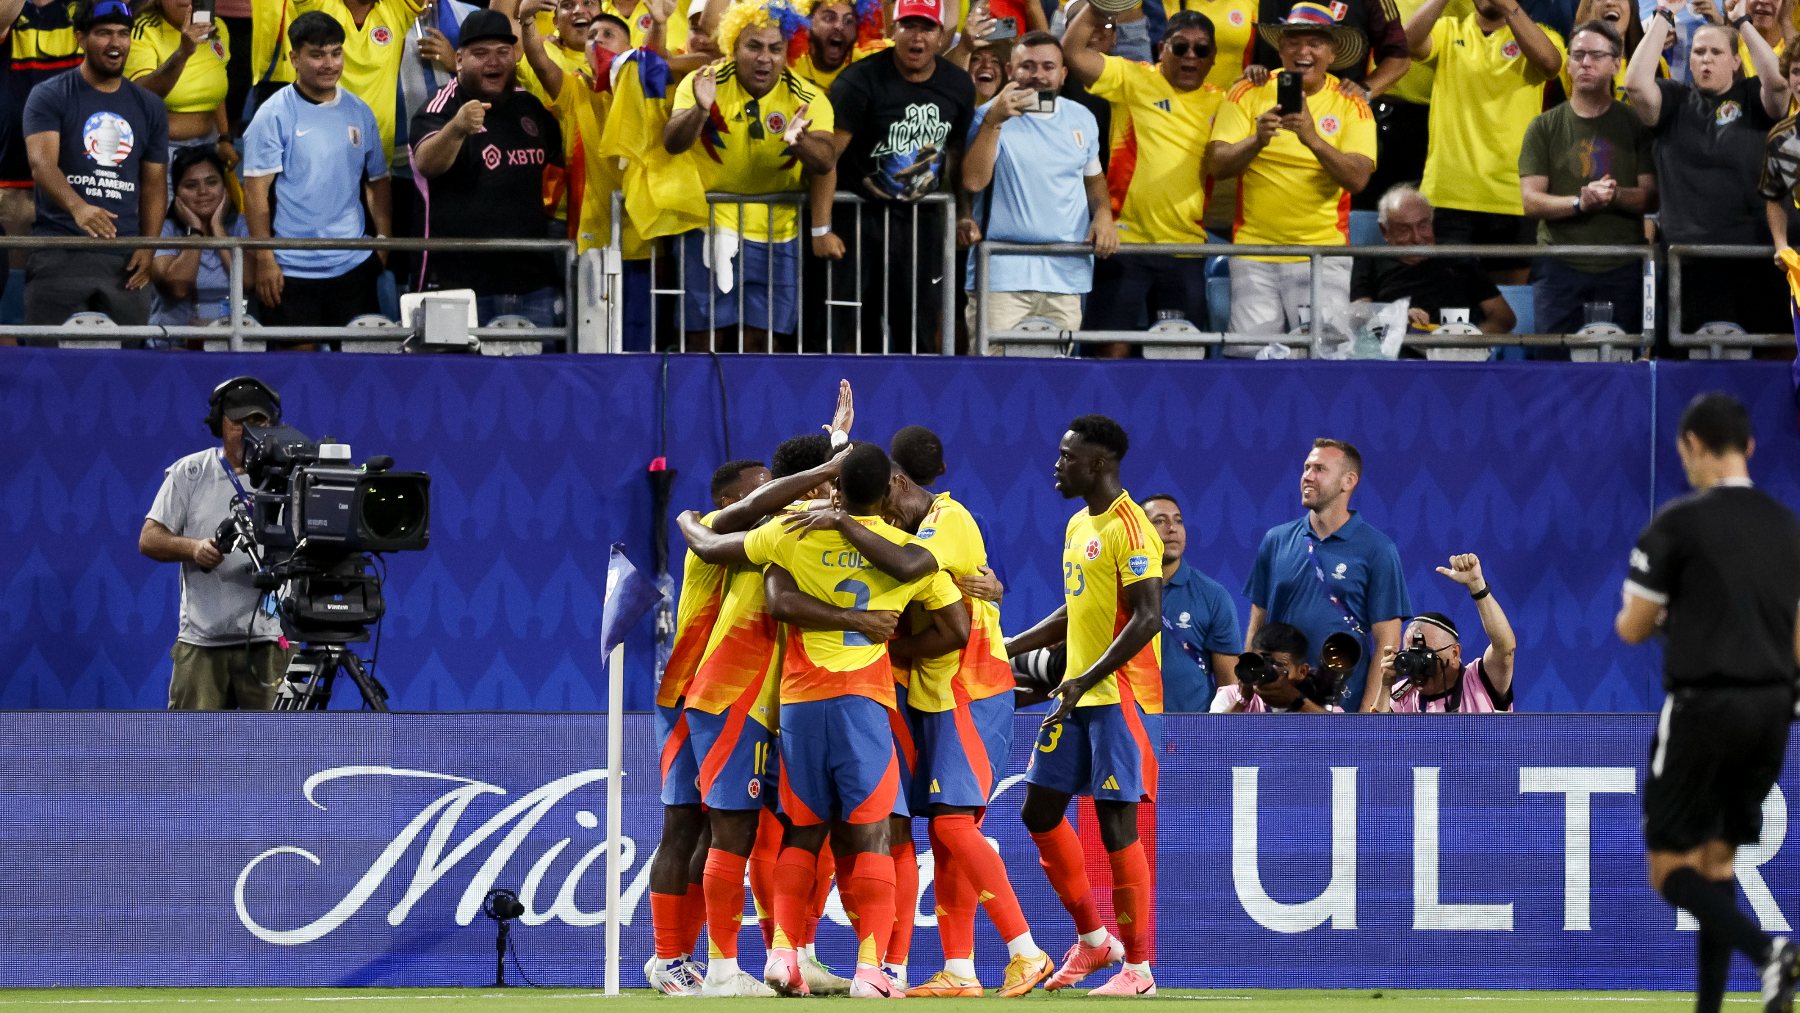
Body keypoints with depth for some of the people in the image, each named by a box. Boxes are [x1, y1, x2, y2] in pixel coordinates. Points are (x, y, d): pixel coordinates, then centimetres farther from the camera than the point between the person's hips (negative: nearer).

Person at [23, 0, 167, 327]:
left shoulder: (149, 107, 16)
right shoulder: (49, 97, 1)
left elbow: (154, 184, 17)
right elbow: (42, 162, -14)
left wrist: (148, 247, 1)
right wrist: (78, 207, -34)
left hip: (124, 260, 4)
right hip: (60, 253, -4)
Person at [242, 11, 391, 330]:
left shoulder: (359, 112, 9)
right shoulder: (274, 115, -5)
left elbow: (377, 181, 17)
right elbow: (256, 191, -8)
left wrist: (384, 239, 7)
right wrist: (265, 261, -12)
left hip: (354, 266, 4)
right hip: (293, 271, -4)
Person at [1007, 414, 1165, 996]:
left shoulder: (1129, 528, -14)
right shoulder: (1079, 526, 15)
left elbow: (1147, 617, -21)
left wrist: (1088, 680, -25)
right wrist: (1009, 648, 20)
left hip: (1122, 697, -10)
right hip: (1078, 696, 10)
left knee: (1116, 822, -8)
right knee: (1040, 812, 10)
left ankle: (1137, 968, -1)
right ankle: (1094, 939, 21)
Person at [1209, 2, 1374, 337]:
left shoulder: (1351, 105, 1)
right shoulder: (1249, 94, 2)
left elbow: (1358, 178, -11)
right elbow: (1220, 165, -5)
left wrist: (1313, 139, -27)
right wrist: (1257, 140, -25)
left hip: (1323, 251, -1)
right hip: (1255, 251, 1)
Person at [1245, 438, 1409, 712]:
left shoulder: (1377, 550, -2)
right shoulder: (1277, 541, 9)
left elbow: (1386, 642, -4)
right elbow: (1257, 625, 12)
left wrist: (1368, 712, -12)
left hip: (1345, 709, -3)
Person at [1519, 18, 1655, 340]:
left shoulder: (1635, 124, 6)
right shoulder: (1544, 127, 6)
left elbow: (1650, 197, 1)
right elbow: (1531, 201, -2)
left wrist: (1615, 195, -21)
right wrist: (1579, 203, -21)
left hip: (1623, 269, 0)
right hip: (1559, 266, 0)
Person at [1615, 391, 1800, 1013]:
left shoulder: (1680, 523, -10)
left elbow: (1632, 629, -4)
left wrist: (1659, 616, 17)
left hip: (1703, 706, -6)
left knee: (1671, 870, -1)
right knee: (1716, 862, 16)